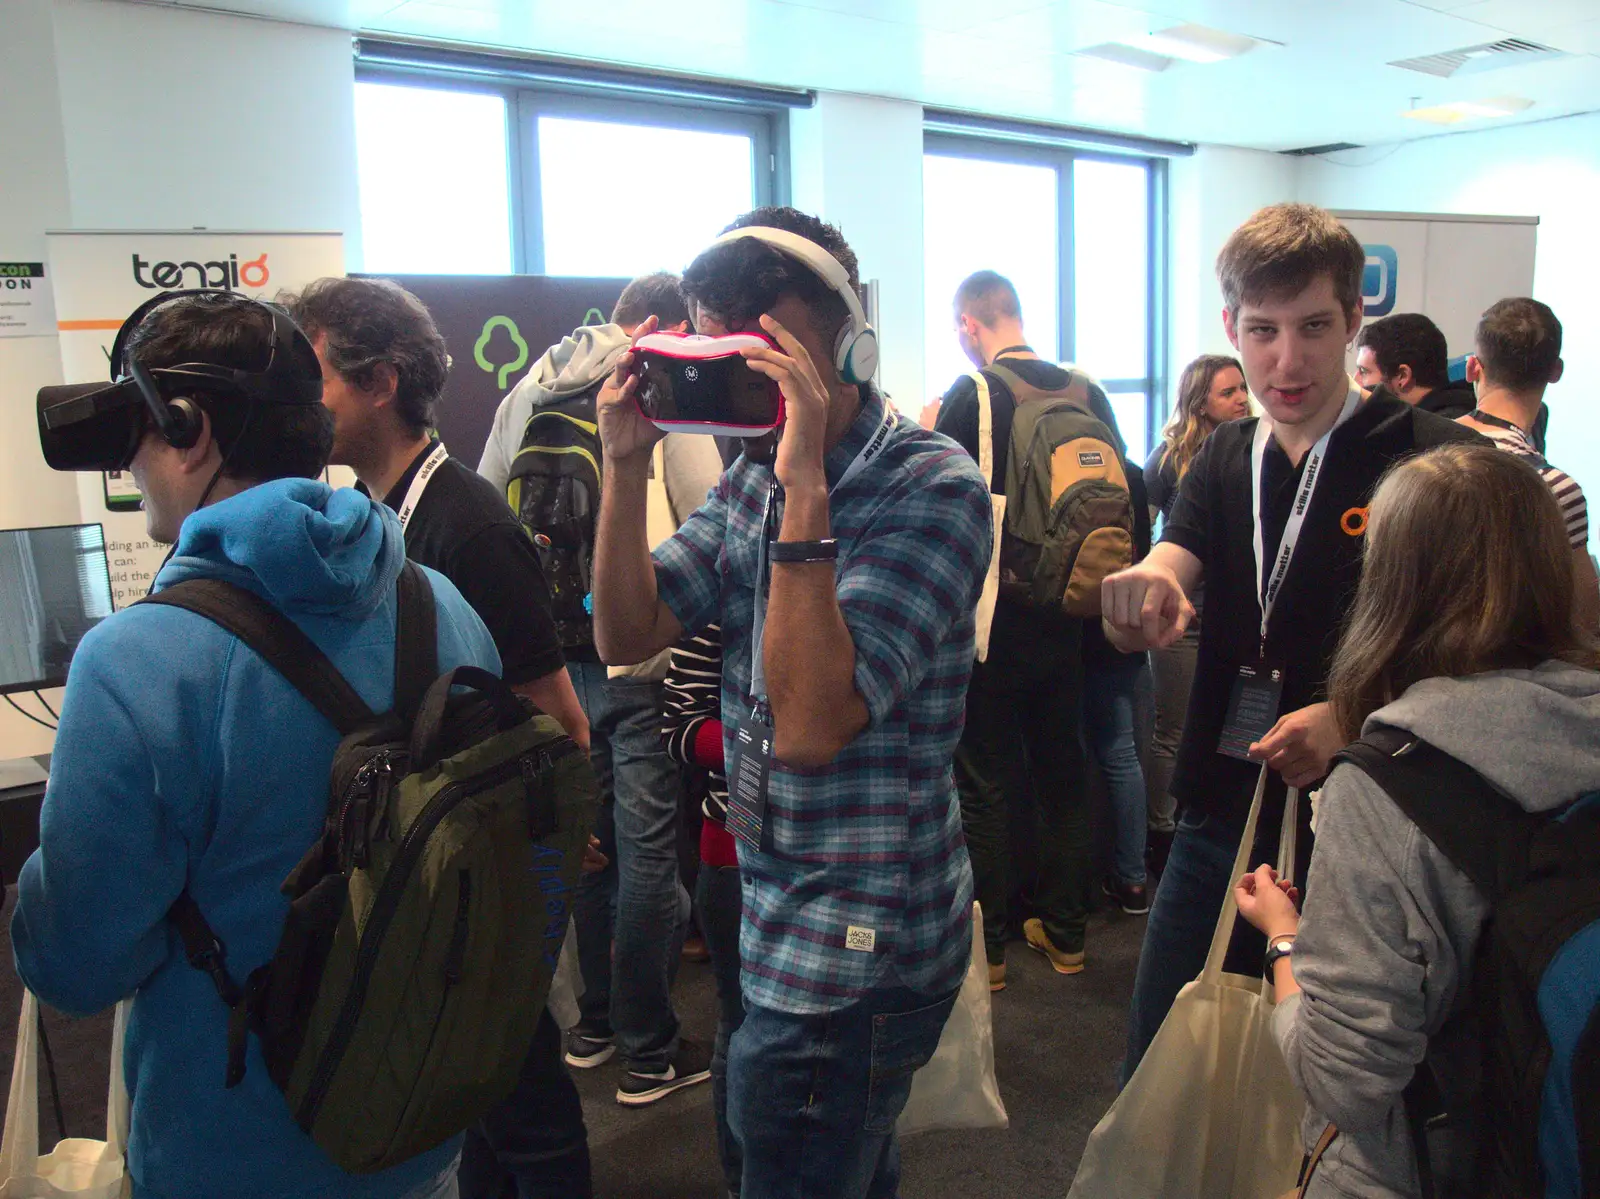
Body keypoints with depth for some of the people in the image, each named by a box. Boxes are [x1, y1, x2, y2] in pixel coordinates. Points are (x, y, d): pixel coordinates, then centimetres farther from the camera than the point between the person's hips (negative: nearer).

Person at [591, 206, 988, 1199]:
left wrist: (806, 492, -31)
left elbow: (812, 723, -29)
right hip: (774, 911, 7)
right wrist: (627, 467, -11)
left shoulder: (932, 487, -20)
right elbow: (627, 637, 0)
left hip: (859, 949, -7)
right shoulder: (753, 477, 3)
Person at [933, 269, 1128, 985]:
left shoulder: (970, 396, -12)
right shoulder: (1087, 392, 3)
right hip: (1066, 620, 5)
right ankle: (1064, 934, 26)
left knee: (984, 784, 5)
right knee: (1063, 776, 15)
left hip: (993, 622, -5)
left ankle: (984, 946, 15)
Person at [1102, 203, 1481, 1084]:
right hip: (1222, 814, 5)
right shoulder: (1224, 461, 7)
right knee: (1154, 1075, 14)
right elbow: (1168, 576, -7)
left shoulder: (1434, 460, -9)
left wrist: (1351, 718, -28)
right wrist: (1143, 591, -32)